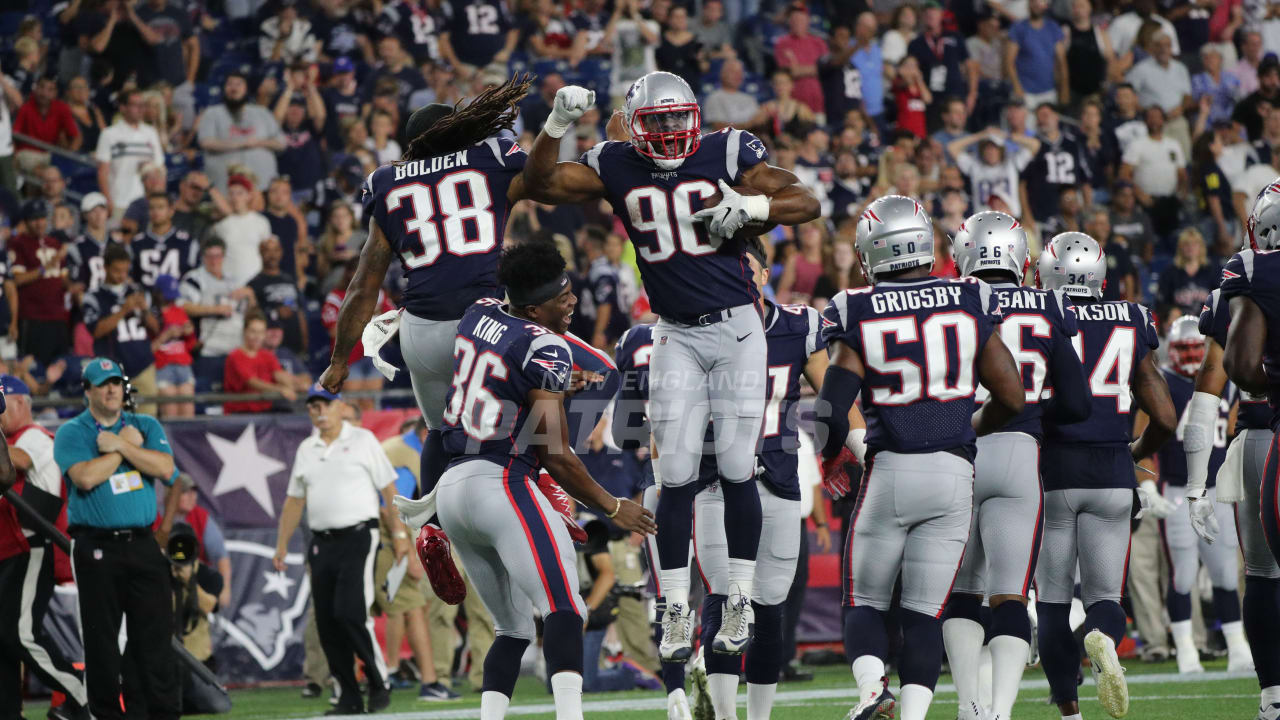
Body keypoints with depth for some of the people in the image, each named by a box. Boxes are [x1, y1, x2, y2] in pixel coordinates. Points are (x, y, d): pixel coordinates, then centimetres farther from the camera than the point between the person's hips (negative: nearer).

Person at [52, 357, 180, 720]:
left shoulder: (146, 427, 13)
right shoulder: (71, 433, 3)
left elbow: (165, 469, -4)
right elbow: (85, 477, -14)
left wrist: (119, 445, -8)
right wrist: (126, 445, -5)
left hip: (143, 544, 2)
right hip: (97, 549, -2)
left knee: (155, 632, -2)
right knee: (101, 636, -1)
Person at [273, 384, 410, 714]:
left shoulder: (362, 440, 1)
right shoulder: (306, 450, 15)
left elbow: (388, 489, 0)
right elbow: (294, 500, 19)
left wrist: (399, 533, -6)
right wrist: (282, 545, 14)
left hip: (358, 538, -5)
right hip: (321, 544, 5)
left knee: (350, 612, -17)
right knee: (327, 622, 1)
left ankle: (379, 682, -3)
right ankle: (349, 697, 7)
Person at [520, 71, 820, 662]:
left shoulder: (725, 156, -4)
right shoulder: (616, 169, 2)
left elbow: (808, 202, -4)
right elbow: (539, 185, 1)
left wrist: (751, 206, -21)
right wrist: (557, 124, -12)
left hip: (736, 326, -2)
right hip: (677, 336, 2)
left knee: (736, 468, -2)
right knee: (677, 475, -3)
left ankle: (739, 605, 8)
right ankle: (676, 613, 3)